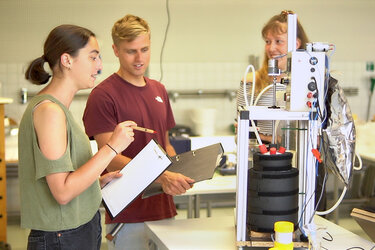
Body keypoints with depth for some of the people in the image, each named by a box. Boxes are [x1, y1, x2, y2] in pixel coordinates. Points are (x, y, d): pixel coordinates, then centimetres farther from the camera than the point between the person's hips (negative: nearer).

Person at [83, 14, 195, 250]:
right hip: (129, 217, -6)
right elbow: (110, 158, -16)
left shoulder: (159, 90, 12)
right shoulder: (103, 95, -11)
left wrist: (181, 174, 0)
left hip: (163, 208, 6)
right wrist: (162, 177, -28)